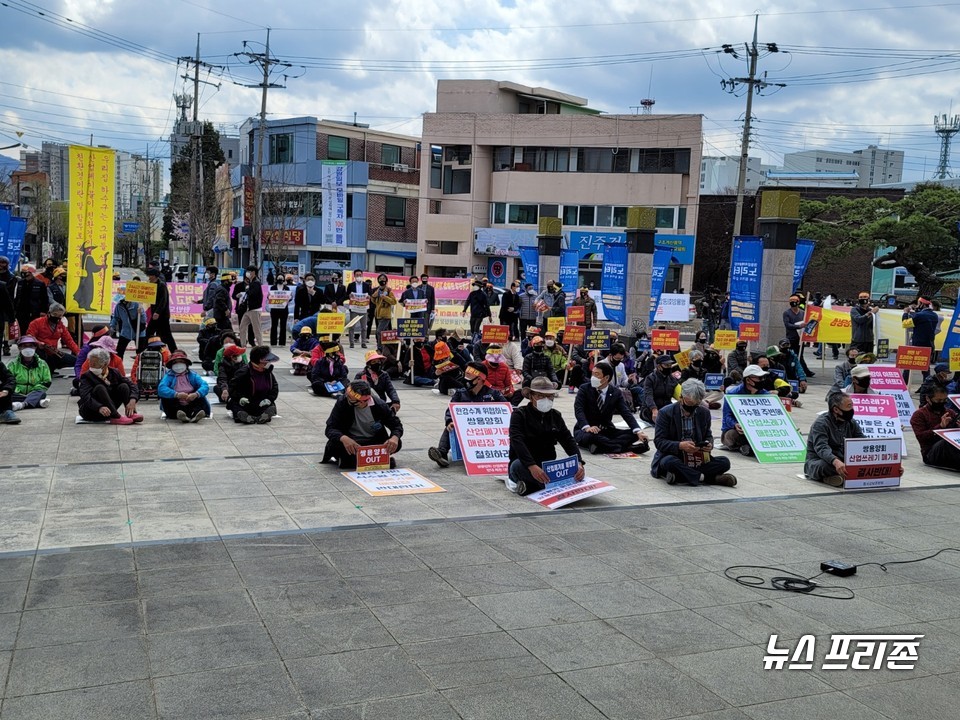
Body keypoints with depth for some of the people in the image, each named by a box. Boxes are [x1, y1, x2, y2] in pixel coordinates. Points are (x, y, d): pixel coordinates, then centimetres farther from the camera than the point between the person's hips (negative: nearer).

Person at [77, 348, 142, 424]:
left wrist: (132, 400, -26)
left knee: (123, 386, -9)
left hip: (107, 412, 4)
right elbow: (85, 397, -29)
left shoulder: (113, 373, 2)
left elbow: (132, 386, -4)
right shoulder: (86, 376, -12)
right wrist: (99, 407, -49)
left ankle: (131, 413, -26)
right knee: (99, 388, -29)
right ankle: (116, 417, -39)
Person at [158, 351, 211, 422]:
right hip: (177, 406, -1)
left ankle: (195, 414, -49)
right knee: (165, 397, -23)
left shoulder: (193, 375, 8)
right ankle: (179, 414, -47)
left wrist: (196, 394, -30)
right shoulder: (169, 376, 4)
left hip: (191, 405, 1)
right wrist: (176, 394, -32)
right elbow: (161, 389, -16)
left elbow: (205, 386, -8)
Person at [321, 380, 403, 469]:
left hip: (374, 441, 2)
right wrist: (344, 438, -43)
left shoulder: (379, 405, -15)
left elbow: (397, 425, -6)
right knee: (335, 445, -34)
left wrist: (395, 438, -30)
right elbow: (330, 428, -21)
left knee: (397, 444, -25)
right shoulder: (342, 401, -18)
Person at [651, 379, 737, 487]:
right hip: (673, 456, -4)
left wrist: (709, 444, -10)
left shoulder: (704, 413, 5)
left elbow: (708, 435, 16)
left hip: (697, 459, 4)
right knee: (669, 462, -39)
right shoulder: (666, 413, -8)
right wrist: (680, 445, -28)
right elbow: (658, 441, -11)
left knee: (725, 462, -17)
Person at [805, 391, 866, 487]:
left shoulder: (851, 423, 8)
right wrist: (836, 462, -48)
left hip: (842, 461, 7)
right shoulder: (821, 423, -14)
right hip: (817, 462, -6)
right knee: (826, 465, -40)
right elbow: (821, 448, -28)